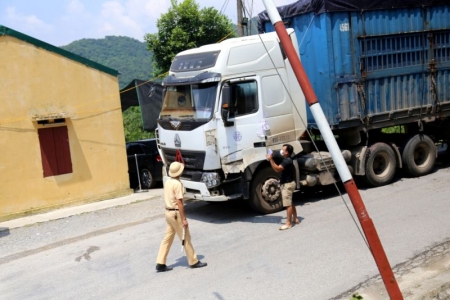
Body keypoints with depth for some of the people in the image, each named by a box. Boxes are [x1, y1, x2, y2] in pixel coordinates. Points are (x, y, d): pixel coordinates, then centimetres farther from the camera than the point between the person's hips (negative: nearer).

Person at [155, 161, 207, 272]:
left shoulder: (167, 182, 8)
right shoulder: (177, 184, -19)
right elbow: (179, 202, -21)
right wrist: (184, 219, -18)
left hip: (168, 212, 8)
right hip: (176, 213, -8)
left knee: (167, 238, 11)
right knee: (186, 238, 2)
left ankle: (160, 264, 11)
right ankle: (193, 262, 12)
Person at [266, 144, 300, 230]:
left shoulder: (287, 161, -21)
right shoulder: (287, 160, 13)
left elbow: (277, 169, -30)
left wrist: (271, 160, -30)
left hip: (287, 184, -11)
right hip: (288, 183, 11)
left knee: (288, 204, -8)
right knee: (290, 203, 19)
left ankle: (288, 223, -5)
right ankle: (295, 219, 29)